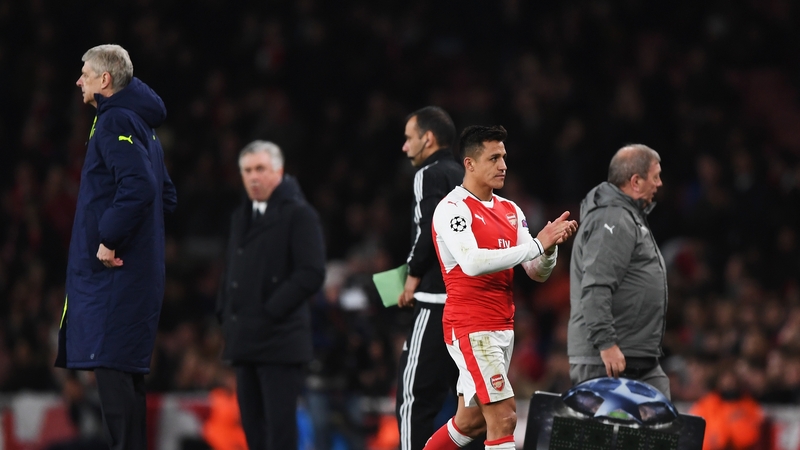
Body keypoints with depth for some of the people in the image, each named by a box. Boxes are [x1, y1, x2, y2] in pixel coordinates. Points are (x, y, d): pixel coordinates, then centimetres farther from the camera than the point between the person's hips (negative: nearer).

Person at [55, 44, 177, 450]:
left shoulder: (116, 122, -12)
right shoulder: (141, 124, 19)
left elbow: (139, 187, -26)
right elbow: (166, 195, 23)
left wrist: (109, 239, -20)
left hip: (113, 271, -10)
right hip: (138, 271, 10)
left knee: (110, 366, -11)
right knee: (126, 371, 13)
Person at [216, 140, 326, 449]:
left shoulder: (299, 214, -5)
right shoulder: (241, 217, 19)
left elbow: (311, 273, -13)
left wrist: (272, 312, -16)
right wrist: (225, 314, 12)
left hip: (280, 340, -8)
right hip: (245, 340, 8)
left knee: (279, 424, -10)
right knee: (253, 424, 8)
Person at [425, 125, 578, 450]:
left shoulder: (511, 211, 13)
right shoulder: (452, 208, -11)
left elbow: (538, 272, 10)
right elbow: (471, 262, -26)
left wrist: (550, 245, -13)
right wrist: (536, 244, -25)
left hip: (502, 328, 8)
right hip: (470, 328, -8)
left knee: (471, 421, 15)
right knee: (504, 417, -14)